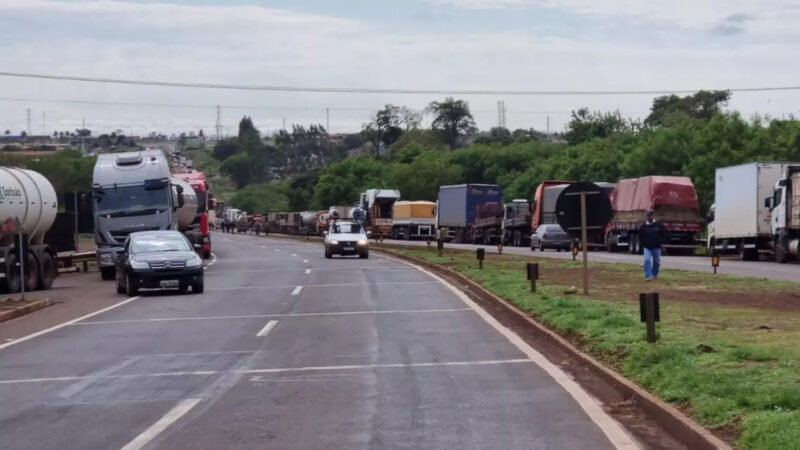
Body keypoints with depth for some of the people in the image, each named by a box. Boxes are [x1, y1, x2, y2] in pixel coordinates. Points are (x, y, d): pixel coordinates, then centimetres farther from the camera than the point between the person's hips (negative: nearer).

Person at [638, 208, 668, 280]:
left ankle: (654, 274, 31)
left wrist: (661, 242, -3)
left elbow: (664, 234, 5)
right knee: (647, 260, -17)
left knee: (656, 261, 11)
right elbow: (640, 236, 11)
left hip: (656, 247, 1)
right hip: (647, 247, -1)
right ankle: (648, 276, -19)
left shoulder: (659, 224, -3)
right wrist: (643, 243, 0)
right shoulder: (643, 226, -2)